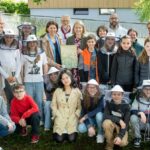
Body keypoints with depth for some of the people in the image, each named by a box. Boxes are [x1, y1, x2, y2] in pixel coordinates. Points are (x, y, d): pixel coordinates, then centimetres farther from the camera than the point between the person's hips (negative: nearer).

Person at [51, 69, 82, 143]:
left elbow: (80, 107, 3)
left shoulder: (77, 91, 4)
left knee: (72, 139, -17)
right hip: (60, 119, 0)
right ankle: (58, 132, 20)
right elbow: (53, 105, 5)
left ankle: (71, 133, 18)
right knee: (59, 139, -14)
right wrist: (58, 115, -6)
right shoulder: (57, 91, 5)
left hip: (72, 119, 0)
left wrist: (75, 116, -9)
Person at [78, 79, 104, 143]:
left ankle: (100, 134, -12)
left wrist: (86, 116, -36)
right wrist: (89, 126, -30)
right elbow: (83, 113, -18)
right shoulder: (84, 98, -14)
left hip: (98, 118, -1)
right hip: (89, 119, 1)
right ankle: (92, 127, 8)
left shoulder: (100, 98, -18)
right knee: (81, 128, -27)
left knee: (99, 114, -36)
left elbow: (99, 109, -33)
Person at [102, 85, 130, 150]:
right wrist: (119, 120, -32)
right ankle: (109, 145, -10)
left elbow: (126, 123, -18)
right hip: (111, 125, 1)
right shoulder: (109, 103, -11)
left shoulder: (126, 106, -14)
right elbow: (105, 116, -23)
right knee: (106, 122, -34)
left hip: (122, 127, -1)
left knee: (122, 143, -29)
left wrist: (120, 136, -31)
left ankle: (116, 136, 10)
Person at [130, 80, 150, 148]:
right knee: (133, 117, -32)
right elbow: (132, 111, -16)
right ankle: (137, 138, -8)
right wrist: (140, 113, -36)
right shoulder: (138, 98, -7)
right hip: (140, 122, -1)